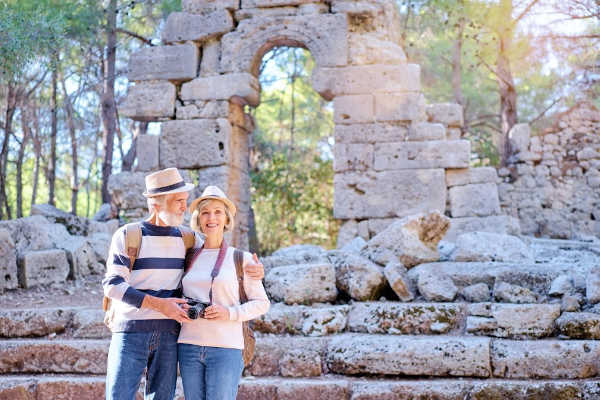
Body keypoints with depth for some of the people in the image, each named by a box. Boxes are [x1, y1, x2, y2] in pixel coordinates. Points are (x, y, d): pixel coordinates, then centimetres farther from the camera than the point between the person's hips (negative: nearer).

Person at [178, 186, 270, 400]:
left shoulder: (241, 258, 2)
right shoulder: (189, 259, 12)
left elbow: (261, 303, 3)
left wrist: (229, 313, -13)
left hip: (225, 348, -4)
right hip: (189, 347, 4)